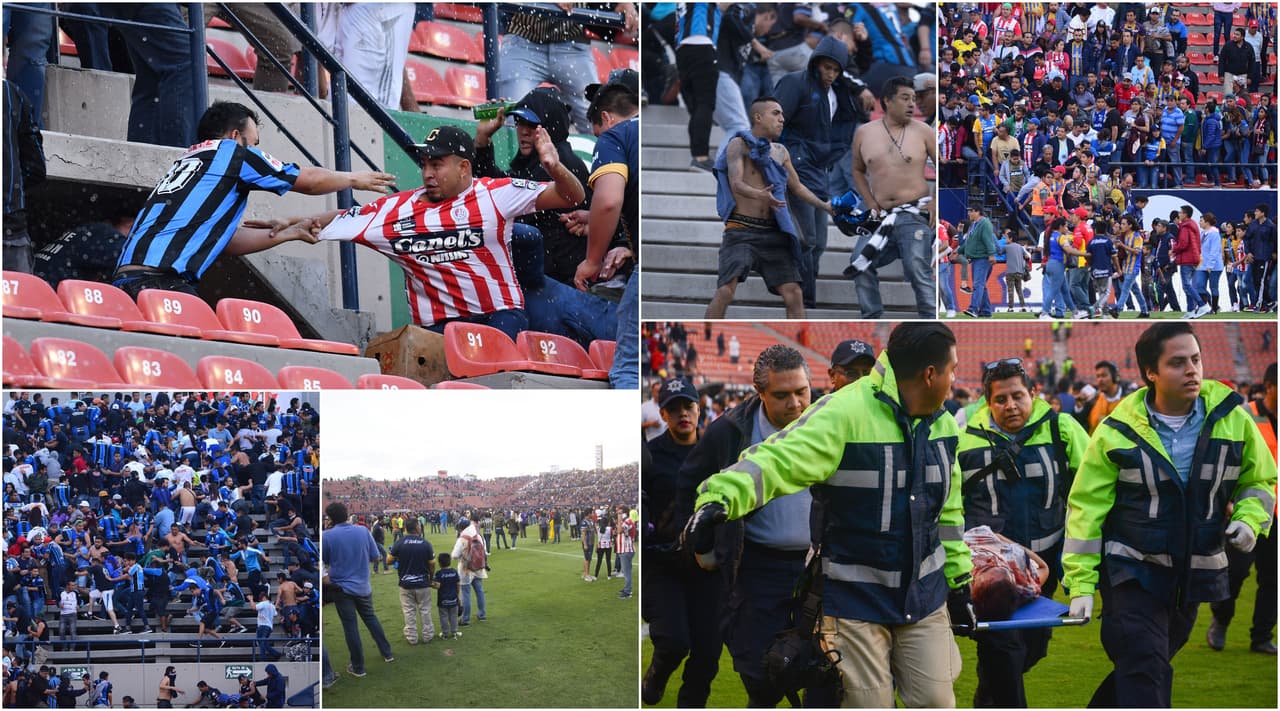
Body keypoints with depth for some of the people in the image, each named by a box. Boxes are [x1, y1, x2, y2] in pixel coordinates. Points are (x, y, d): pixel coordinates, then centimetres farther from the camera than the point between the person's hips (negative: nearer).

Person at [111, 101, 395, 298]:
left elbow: (230, 240, 32)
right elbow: (309, 180, 18)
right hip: (162, 280, -8)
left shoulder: (187, 161, 30)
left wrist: (291, 232, 40)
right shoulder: (230, 151, 9)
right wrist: (354, 179, 36)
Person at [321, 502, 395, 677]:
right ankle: (387, 653, 31)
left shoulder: (327, 536, -15)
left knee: (350, 626, 5)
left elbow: (325, 560, -1)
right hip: (363, 585, 3)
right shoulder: (363, 531, -7)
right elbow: (374, 555, 3)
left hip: (341, 587, -3)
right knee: (371, 618, 23)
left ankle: (358, 667, 11)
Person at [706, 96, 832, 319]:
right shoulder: (739, 144, -2)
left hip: (772, 233, 6)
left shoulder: (781, 152, 16)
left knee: (793, 293, -1)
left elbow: (797, 187, 27)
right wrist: (760, 195, -36)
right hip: (741, 231, -5)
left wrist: (824, 205, 16)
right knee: (725, 291, -18)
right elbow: (736, 184, -17)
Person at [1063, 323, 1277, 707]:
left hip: (1196, 573, 4)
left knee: (1146, 665, 17)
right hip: (1133, 572, -4)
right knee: (1144, 674, -14)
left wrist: (1249, 519, -10)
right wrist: (1081, 582, -10)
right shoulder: (1118, 431, -11)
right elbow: (1086, 507, -6)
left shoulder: (1231, 418, -5)